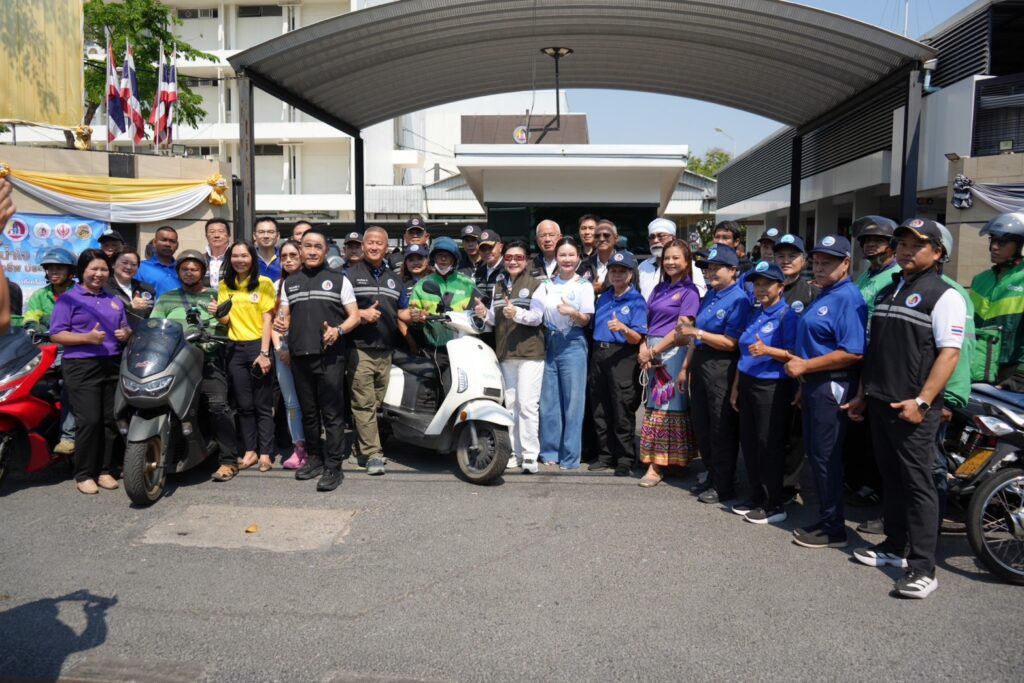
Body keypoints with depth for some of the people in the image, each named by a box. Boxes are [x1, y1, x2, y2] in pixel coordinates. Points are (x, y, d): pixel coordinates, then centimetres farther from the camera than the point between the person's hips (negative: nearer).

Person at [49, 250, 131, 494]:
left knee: (111, 420, 5)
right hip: (82, 366, -5)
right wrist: (86, 337, -20)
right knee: (89, 421, -10)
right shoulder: (68, 299, 1)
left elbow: (125, 329, 25)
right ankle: (83, 474, 0)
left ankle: (105, 470, 15)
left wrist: (126, 334, 0)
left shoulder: (114, 300, 19)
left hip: (113, 365, 5)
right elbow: (56, 335, -6)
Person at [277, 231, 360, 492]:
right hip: (300, 355, 4)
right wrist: (281, 325, -4)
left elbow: (354, 316, 4)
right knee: (308, 411, 12)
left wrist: (339, 330, -16)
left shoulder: (338, 279, 7)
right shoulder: (290, 282, 17)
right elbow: (286, 317, 19)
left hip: (329, 355, -4)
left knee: (332, 413, -5)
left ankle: (333, 466, -1)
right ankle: (315, 458, 24)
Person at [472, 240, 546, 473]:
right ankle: (514, 453, 17)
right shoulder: (499, 286, 19)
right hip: (505, 354, 6)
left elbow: (537, 316, -10)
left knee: (527, 405, -10)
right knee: (510, 405, 9)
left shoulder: (534, 284, 1)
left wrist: (517, 313, -28)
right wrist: (485, 314, 0)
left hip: (530, 353, -6)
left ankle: (530, 455, -5)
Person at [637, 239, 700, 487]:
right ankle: (655, 461, 16)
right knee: (654, 406, 9)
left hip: (672, 352, -7)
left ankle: (657, 466, -2)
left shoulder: (689, 292, -4)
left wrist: (653, 351, -11)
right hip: (652, 353, 7)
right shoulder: (659, 289, 16)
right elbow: (648, 321, 13)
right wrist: (644, 348, -4)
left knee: (666, 407, -5)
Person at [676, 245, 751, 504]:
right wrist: (685, 367, 17)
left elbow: (730, 343, -18)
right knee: (701, 425, 16)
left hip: (721, 368, -9)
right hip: (700, 364, 9)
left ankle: (724, 486, 14)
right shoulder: (710, 295, 12)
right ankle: (712, 476, 31)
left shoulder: (738, 300, -13)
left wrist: (696, 332, -21)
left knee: (722, 430, 2)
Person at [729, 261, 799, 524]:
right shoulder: (754, 314, 14)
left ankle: (774, 506, 8)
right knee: (748, 443, 11)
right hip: (748, 384, 8)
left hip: (772, 387, -8)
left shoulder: (787, 315, -9)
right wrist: (736, 387, 17)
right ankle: (756, 499, 23)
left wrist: (767, 350, -31)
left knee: (770, 446, -2)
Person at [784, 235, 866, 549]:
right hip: (813, 384, 10)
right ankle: (825, 518, 26)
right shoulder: (823, 296, 16)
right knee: (815, 454, 15)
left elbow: (853, 352, -24)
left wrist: (806, 366, -20)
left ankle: (834, 528, 9)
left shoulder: (848, 298, -15)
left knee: (826, 457, -3)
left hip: (832, 386, -10)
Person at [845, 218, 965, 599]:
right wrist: (863, 394, 18)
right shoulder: (886, 292, 17)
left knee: (918, 483, -4)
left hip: (913, 407, -7)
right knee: (891, 479, 15)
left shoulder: (944, 296, -6)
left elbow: (949, 353, -15)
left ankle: (922, 567, 1)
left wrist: (922, 401, -22)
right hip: (879, 403, 7)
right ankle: (894, 546, 27)